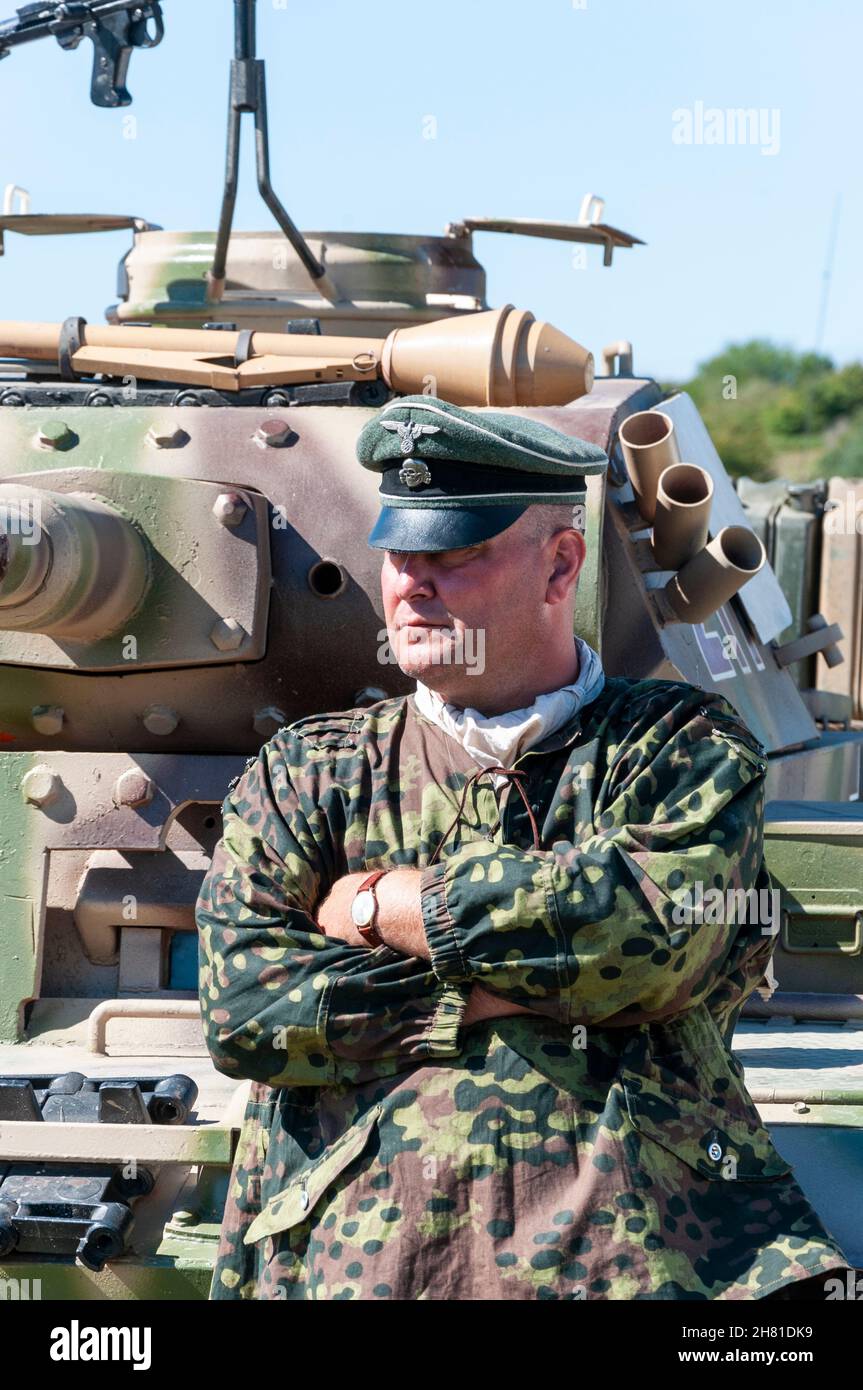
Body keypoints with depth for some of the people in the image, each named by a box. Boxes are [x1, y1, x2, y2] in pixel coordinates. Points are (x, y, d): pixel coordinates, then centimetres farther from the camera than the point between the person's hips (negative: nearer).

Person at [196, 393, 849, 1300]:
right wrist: (498, 993, -4)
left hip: (639, 1248, 0)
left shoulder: (681, 748, 13)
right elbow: (242, 1004, 3)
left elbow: (661, 926, -7)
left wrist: (382, 905, 1)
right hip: (355, 1249, 1)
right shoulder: (305, 775, 18)